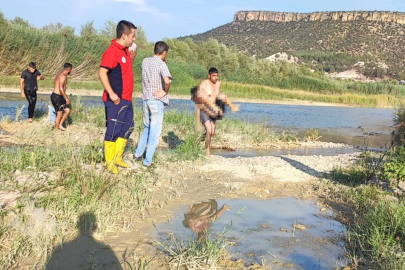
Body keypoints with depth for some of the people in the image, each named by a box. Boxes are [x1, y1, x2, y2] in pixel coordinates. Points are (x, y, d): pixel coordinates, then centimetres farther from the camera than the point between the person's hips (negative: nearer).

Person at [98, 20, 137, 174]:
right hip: (116, 100, -10)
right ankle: (109, 162, 12)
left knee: (127, 128, 16)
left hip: (126, 99, 10)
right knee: (113, 131, -1)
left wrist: (132, 56, 11)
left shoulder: (125, 50, 12)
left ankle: (117, 158, 29)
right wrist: (111, 93, -26)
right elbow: (102, 72, -23)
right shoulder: (112, 51, -16)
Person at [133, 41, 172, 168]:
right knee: (154, 132, 2)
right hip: (157, 100, -6)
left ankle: (138, 153, 25)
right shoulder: (161, 64, -11)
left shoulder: (145, 61, 8)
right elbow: (167, 81, -27)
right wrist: (165, 92, -9)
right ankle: (148, 161, 4)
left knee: (147, 128, 23)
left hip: (145, 99, 6)